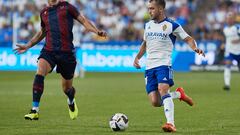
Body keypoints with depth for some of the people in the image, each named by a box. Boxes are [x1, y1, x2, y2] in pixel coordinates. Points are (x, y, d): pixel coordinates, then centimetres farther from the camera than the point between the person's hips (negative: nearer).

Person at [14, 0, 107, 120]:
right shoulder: (44, 12, 14)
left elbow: (83, 21, 3)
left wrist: (97, 31, -13)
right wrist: (27, 46, 28)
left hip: (67, 52, -2)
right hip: (49, 51, 2)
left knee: (67, 88, 9)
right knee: (40, 73, -28)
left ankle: (71, 102, 48)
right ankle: (35, 110, -28)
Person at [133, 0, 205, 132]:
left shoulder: (172, 25, -2)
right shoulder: (148, 25, 15)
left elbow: (188, 39, -2)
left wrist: (195, 48, -22)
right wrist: (137, 58, 18)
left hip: (164, 64, -5)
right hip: (149, 66, 6)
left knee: (163, 89, -31)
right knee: (155, 102, -4)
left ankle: (171, 124, -33)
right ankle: (179, 94, 23)